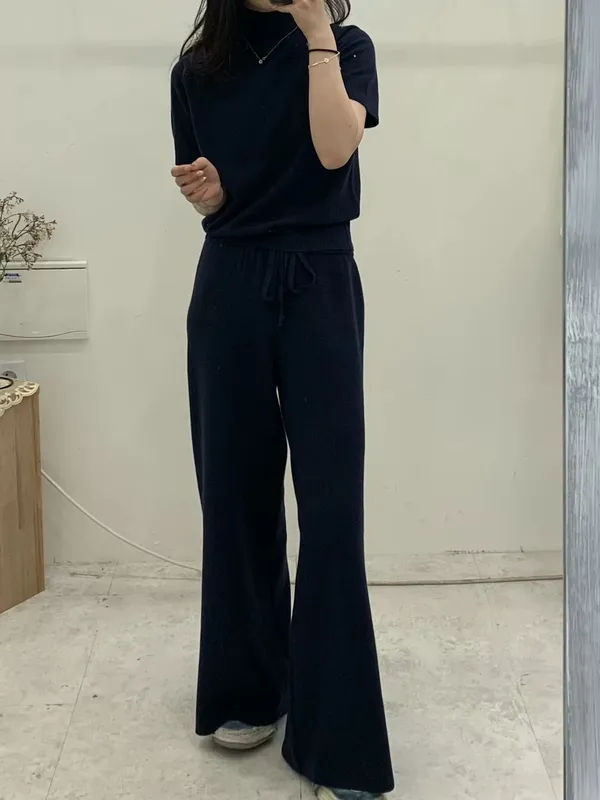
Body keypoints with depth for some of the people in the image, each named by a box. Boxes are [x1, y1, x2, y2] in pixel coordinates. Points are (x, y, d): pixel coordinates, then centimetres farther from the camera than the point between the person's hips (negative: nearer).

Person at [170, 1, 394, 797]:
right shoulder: (199, 65, 10)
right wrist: (203, 193, -8)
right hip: (229, 291, 3)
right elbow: (212, 198, 14)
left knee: (331, 506, -6)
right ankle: (247, 688, 26)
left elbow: (335, 150, -15)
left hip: (319, 287, -2)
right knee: (236, 493, 8)